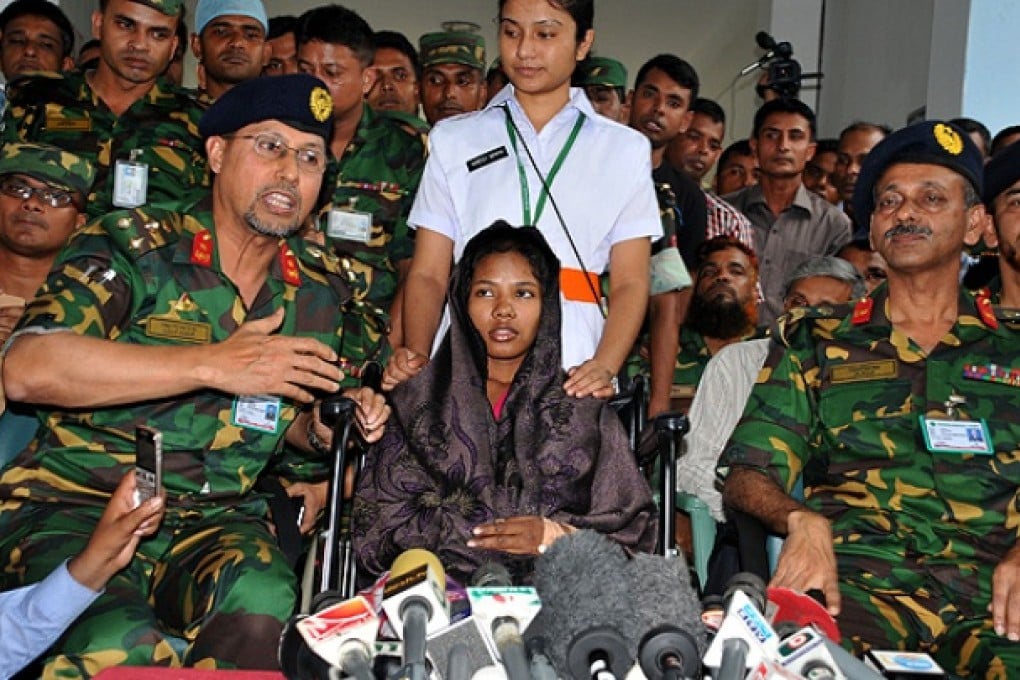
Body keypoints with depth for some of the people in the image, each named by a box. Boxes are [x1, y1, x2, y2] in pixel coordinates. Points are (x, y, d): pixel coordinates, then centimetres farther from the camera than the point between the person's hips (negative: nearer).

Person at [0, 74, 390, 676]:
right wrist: (214, 364, -24)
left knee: (262, 606, -30)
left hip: (216, 519, 3)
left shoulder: (322, 289, 8)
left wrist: (326, 430, -2)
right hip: (77, 504, -3)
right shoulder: (131, 245, -6)